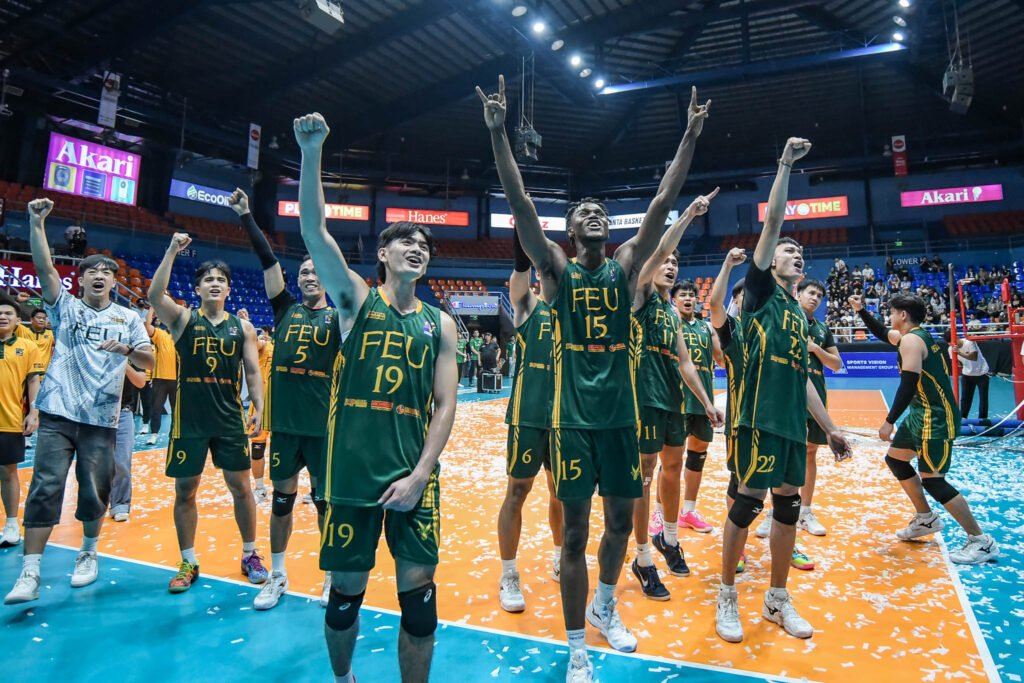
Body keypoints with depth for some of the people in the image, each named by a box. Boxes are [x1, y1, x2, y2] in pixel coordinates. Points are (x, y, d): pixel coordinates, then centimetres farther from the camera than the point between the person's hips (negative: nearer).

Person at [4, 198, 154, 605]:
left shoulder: (128, 318, 9)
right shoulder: (65, 307, 7)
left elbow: (150, 362, 4)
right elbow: (44, 267, -7)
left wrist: (127, 349, -16)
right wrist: (37, 222, -16)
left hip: (102, 419, 1)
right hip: (58, 414, -1)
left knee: (95, 492, 7)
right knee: (45, 489, -4)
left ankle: (88, 554, 28)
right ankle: (30, 572, 2)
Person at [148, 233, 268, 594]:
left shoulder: (242, 327, 5)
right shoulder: (184, 319, 1)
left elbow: (253, 372, 4)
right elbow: (155, 295, -18)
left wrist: (259, 408, -6)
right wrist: (172, 251, -23)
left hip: (230, 418, 1)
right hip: (189, 419, -1)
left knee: (240, 486, 7)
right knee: (184, 490, 7)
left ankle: (250, 555, 22)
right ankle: (188, 563, 24)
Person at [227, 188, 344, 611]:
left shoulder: (338, 316, 1)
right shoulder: (285, 308, 8)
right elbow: (267, 259, 2)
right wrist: (245, 216, -3)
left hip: (324, 424, -3)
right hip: (284, 421, 3)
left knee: (325, 501, 8)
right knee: (282, 498, 13)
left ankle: (334, 576, 24)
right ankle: (277, 576, 30)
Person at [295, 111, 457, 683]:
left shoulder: (440, 324, 7)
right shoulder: (357, 299, 3)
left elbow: (445, 405, 2)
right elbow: (315, 230, -10)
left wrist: (420, 475, -8)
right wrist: (312, 153, -21)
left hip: (414, 472, 1)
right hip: (352, 468, -1)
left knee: (419, 594, 3)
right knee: (347, 589, 12)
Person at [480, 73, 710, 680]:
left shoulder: (626, 268, 7)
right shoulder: (558, 270, 0)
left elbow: (662, 205, 1)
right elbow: (520, 204, -9)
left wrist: (690, 138, -2)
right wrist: (498, 132, -15)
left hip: (621, 417, 3)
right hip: (574, 419, -3)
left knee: (621, 522, 16)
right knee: (576, 533, 4)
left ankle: (605, 605, 44)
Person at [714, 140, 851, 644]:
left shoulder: (799, 314, 20)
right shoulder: (761, 291, 2)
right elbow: (772, 222, -8)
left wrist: (830, 428, 21)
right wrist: (785, 164, -7)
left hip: (793, 423, 8)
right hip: (761, 418, -7)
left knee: (788, 507, 12)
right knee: (747, 504, -2)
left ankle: (777, 599, 27)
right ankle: (727, 597, 14)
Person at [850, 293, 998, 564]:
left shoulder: (911, 340, -17)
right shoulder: (916, 336, 13)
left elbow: (908, 384, -24)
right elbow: (882, 333, 32)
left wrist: (889, 421, -23)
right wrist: (860, 310, 25)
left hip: (936, 417, -11)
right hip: (923, 413, 11)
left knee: (931, 479, -8)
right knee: (895, 459, 19)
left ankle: (982, 542, 2)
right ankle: (926, 519, 29)